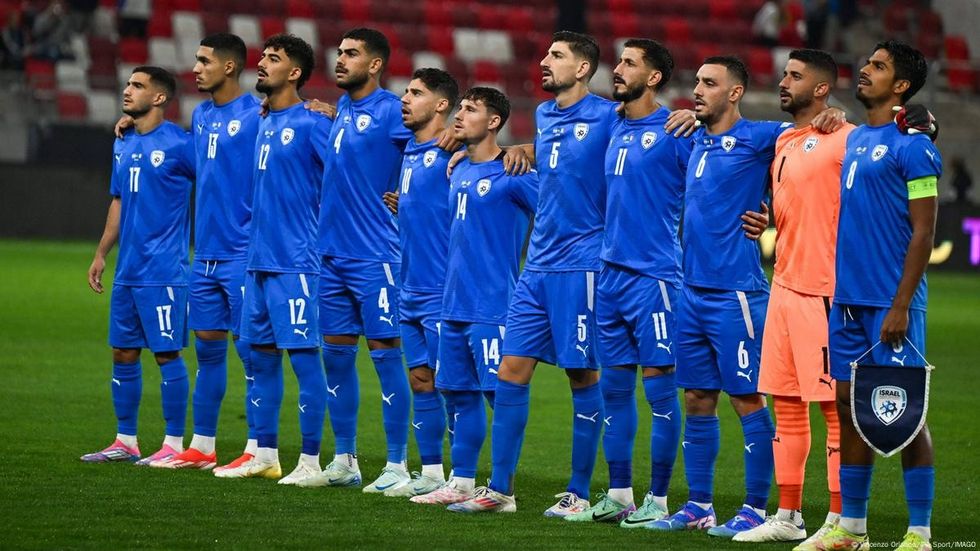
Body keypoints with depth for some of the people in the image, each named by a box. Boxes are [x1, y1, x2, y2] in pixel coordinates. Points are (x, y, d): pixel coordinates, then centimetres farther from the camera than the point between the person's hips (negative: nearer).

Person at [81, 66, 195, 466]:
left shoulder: (177, 144, -10)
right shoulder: (123, 145, 13)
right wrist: (101, 254, 19)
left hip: (163, 271, -8)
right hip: (126, 271, 8)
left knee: (167, 353, -4)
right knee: (122, 353, 10)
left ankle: (174, 444, 1)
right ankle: (126, 442, 19)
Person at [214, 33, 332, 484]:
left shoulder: (311, 123, -9)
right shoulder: (262, 124, 15)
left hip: (294, 261, -9)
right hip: (258, 259, 9)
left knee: (303, 356, -6)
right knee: (261, 356, 12)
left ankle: (310, 462, -3)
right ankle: (265, 455, 19)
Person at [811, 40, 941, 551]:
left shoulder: (911, 146, -9)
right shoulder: (854, 139, 14)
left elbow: (923, 232, -12)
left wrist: (901, 306, -17)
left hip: (891, 303, -8)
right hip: (847, 299, 8)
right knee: (849, 407, 9)